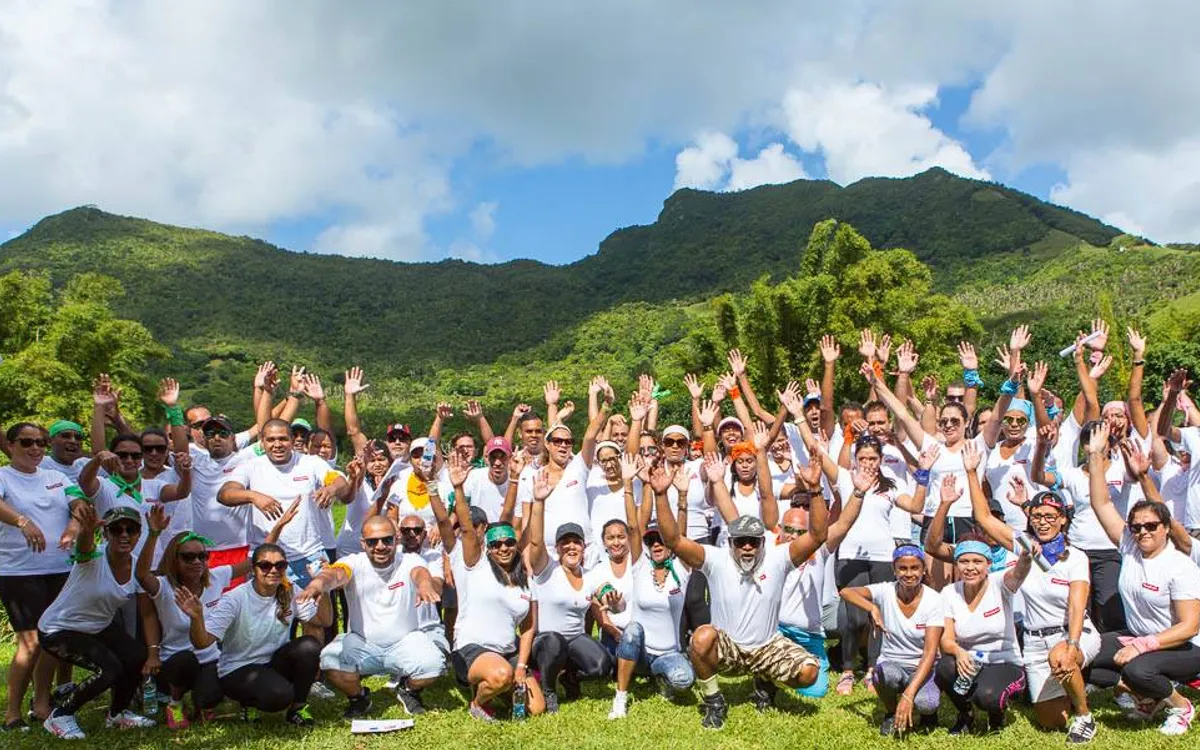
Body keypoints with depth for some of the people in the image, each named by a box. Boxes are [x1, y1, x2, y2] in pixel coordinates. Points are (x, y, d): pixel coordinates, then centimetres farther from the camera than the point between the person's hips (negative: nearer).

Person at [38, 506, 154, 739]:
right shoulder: (93, 559, -29)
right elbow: (84, 545, -55)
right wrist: (87, 528, -79)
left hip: (100, 627, 6)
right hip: (57, 631, -6)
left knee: (138, 658, -14)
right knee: (109, 669, -24)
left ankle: (117, 714, 15)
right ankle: (60, 716, 2)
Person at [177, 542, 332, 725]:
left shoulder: (290, 593, -4)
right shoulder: (236, 599, -18)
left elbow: (324, 621, -6)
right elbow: (203, 642, -25)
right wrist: (196, 617, -46)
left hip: (273, 663, 5)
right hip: (237, 670, -4)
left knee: (309, 645, -25)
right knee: (279, 695, -34)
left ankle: (297, 707, -4)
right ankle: (249, 701, 4)